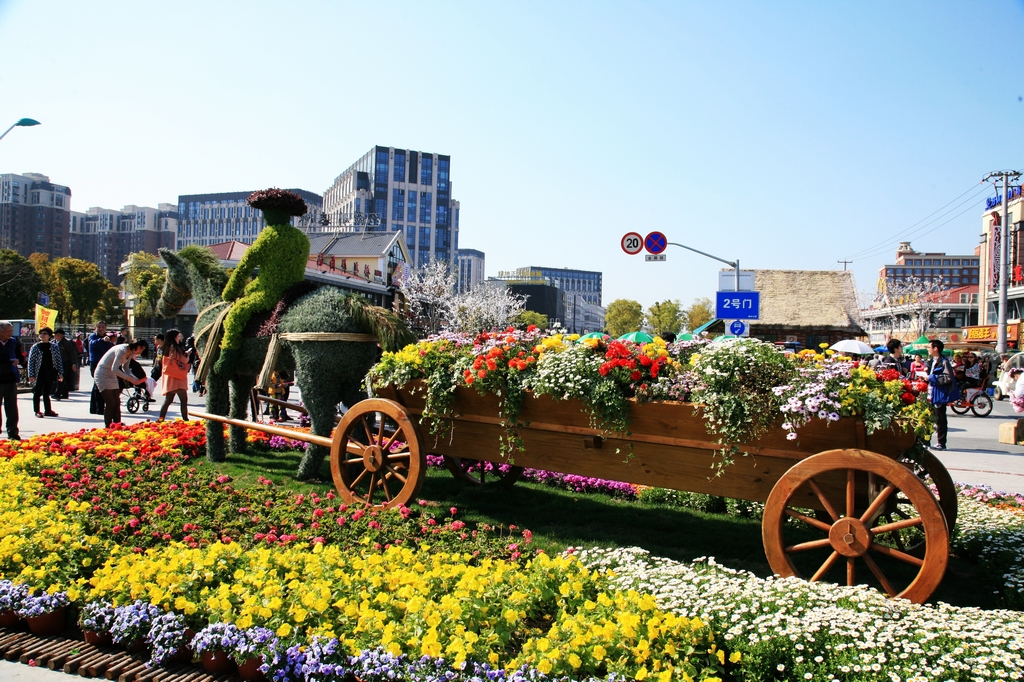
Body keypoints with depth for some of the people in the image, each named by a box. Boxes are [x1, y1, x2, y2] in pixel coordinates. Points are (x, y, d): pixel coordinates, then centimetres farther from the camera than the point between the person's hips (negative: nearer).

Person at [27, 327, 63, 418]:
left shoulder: (54, 347, 5)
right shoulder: (35, 347, -1)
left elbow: (59, 360, 7)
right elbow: (31, 361, -3)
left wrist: (60, 373, 2)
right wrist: (31, 375, -9)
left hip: (50, 373, 2)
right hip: (39, 374, -2)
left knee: (47, 393, 10)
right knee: (37, 393, 4)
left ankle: (48, 410, 14)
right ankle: (37, 411, 11)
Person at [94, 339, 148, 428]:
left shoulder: (131, 353, 2)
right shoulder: (122, 350, -25)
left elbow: (125, 368, 9)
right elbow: (114, 369, -30)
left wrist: (136, 380, -6)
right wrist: (130, 379, -28)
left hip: (112, 376, 9)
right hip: (102, 374, -9)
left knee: (117, 403, 4)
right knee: (110, 403, -11)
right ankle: (108, 428, -6)